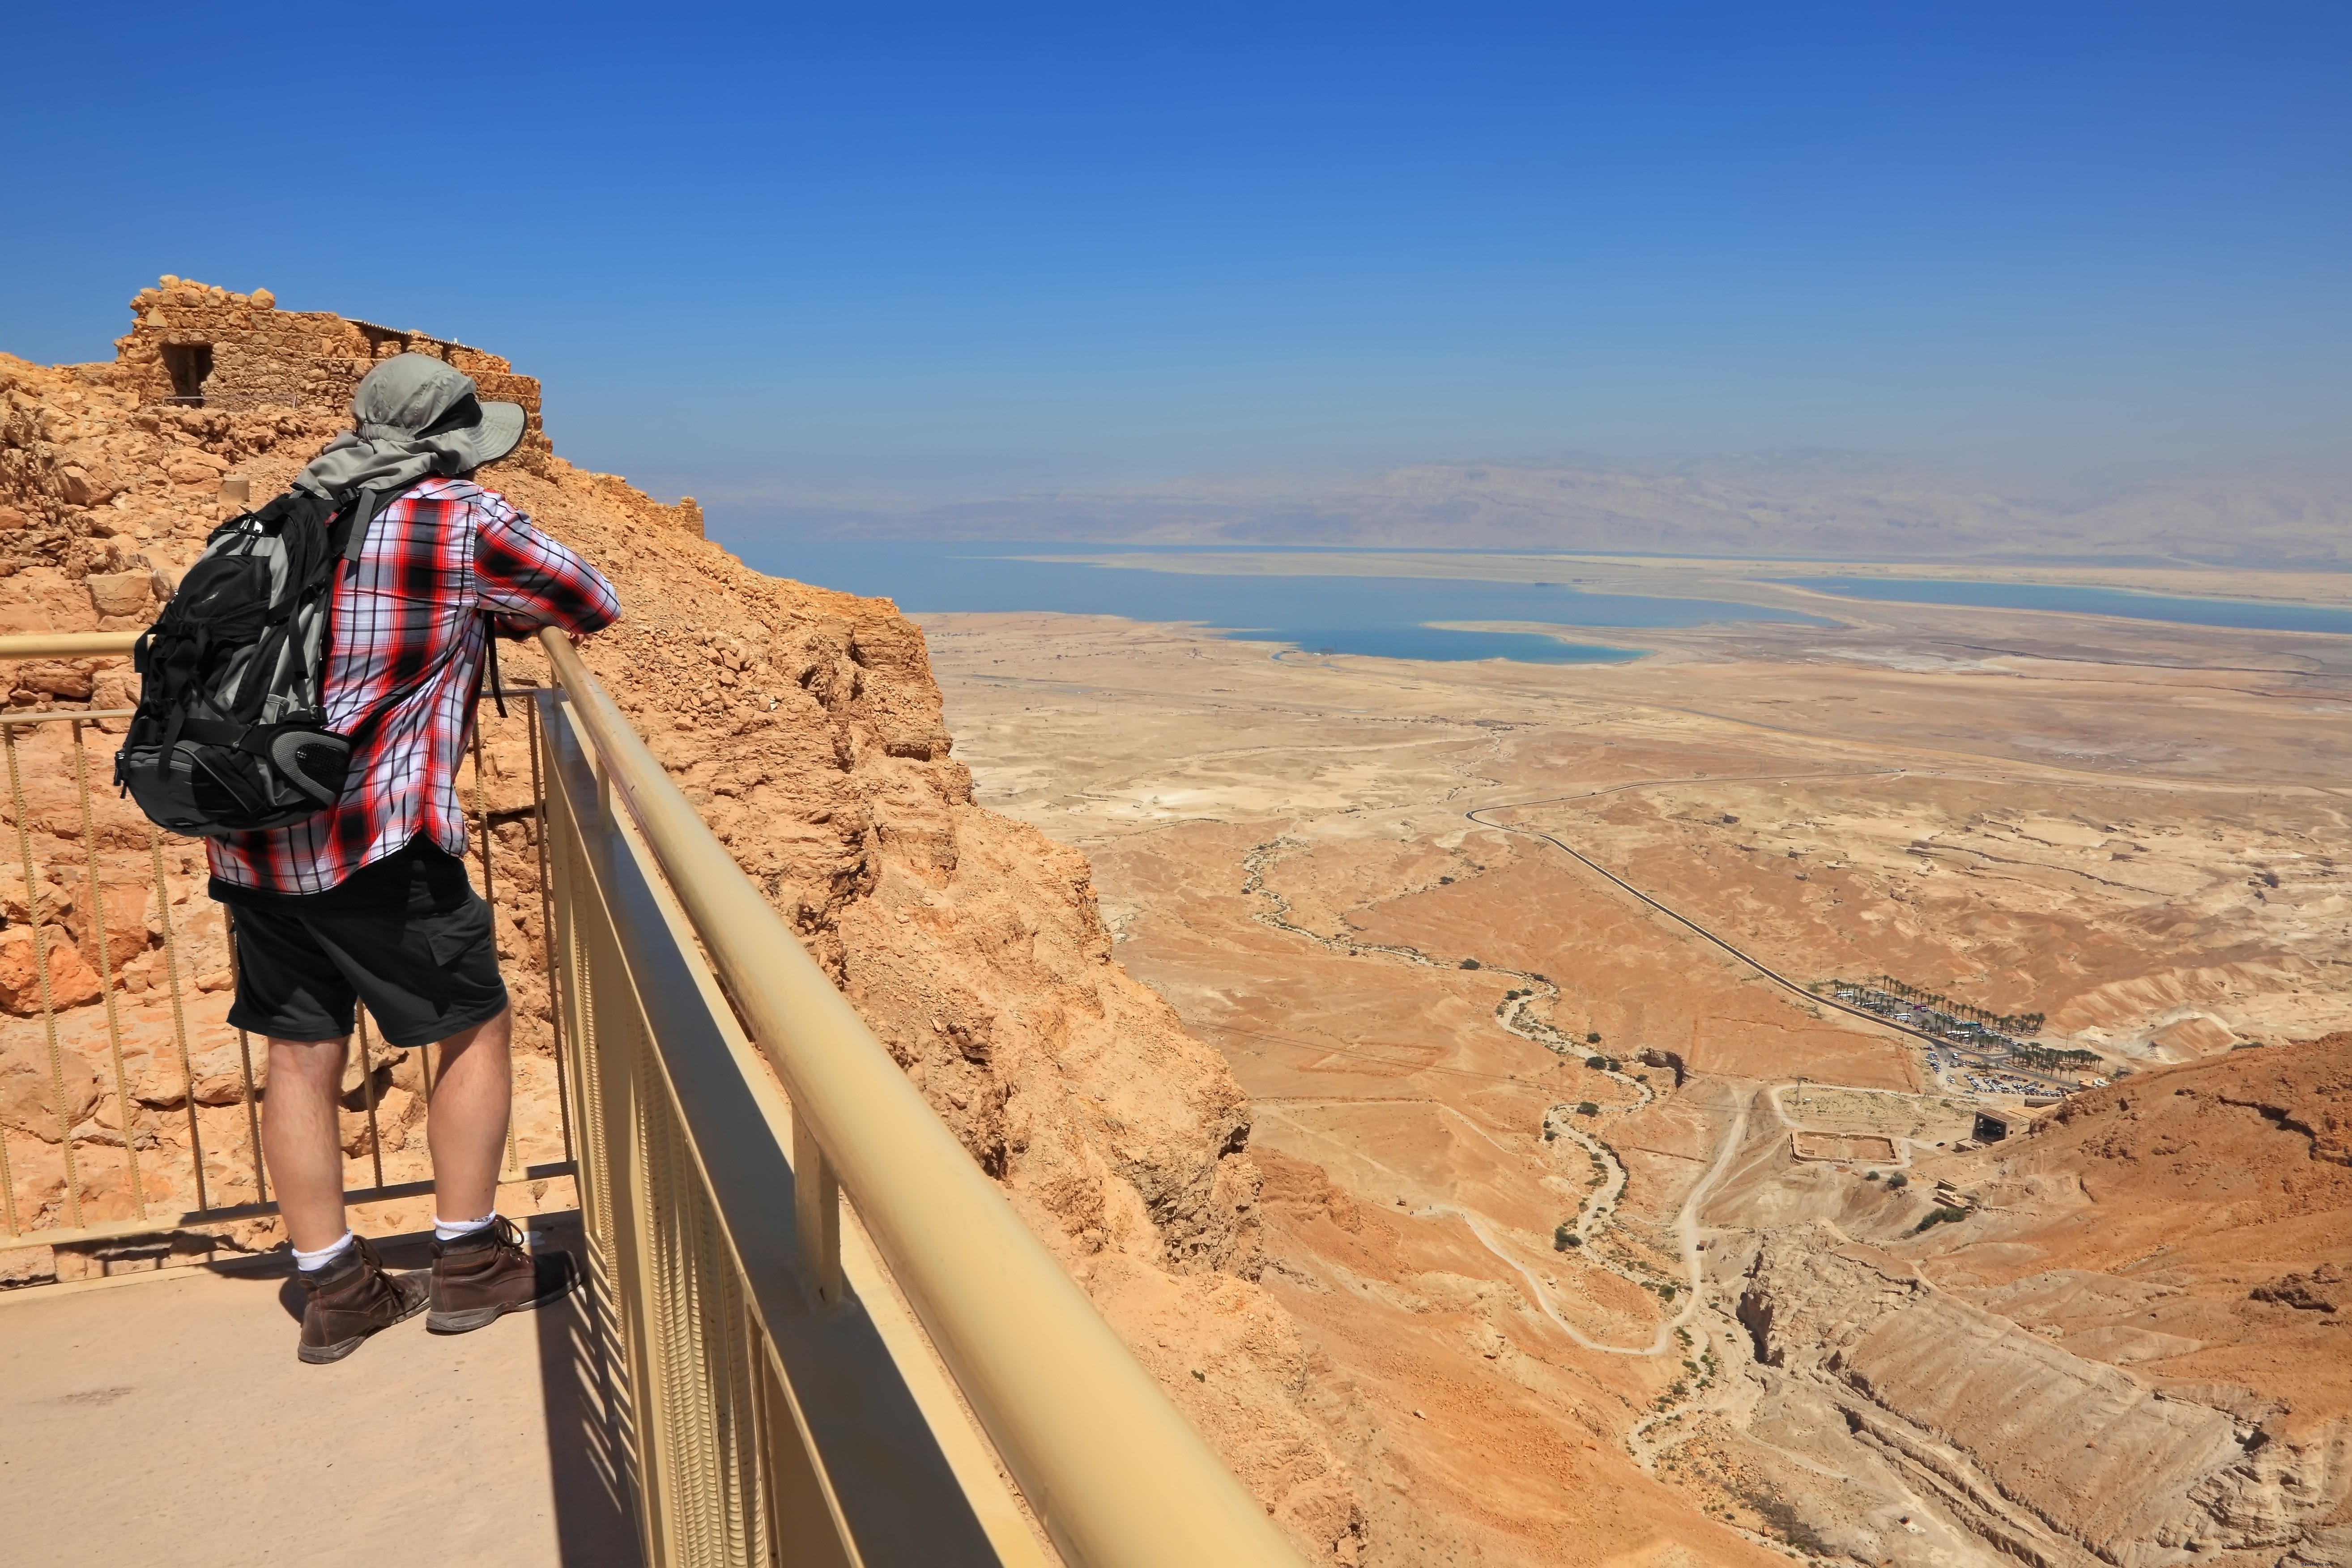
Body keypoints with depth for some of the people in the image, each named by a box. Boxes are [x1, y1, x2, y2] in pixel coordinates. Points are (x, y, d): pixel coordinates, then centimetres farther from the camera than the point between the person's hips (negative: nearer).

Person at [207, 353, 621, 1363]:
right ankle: (470, 1267, 18)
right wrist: (513, 606, 23)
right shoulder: (463, 522, -6)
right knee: (475, 1030, 9)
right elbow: (595, 609, 2)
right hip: (375, 839, -7)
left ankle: (332, 1291, 22)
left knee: (301, 1055, 12)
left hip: (250, 841, 7)